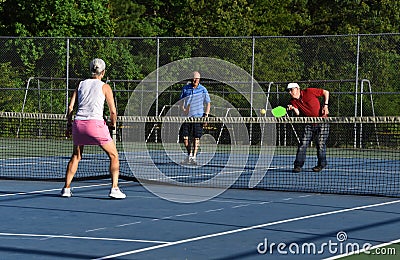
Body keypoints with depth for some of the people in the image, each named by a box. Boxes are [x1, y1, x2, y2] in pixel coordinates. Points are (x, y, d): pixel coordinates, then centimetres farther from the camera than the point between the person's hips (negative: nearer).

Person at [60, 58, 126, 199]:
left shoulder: (81, 84, 15)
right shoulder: (105, 87, 5)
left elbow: (70, 107, 10)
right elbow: (113, 111, 3)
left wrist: (69, 124, 20)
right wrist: (113, 124, 21)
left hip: (78, 124, 4)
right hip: (95, 124, -4)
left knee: (76, 156, 24)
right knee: (114, 156, 8)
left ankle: (66, 188, 19)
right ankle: (114, 189, -3)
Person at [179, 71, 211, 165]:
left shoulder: (203, 89, 3)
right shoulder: (185, 88, 7)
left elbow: (208, 103, 6)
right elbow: (181, 101, 11)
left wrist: (206, 115, -5)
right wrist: (183, 109, -9)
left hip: (198, 117, -2)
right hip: (187, 116, 2)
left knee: (196, 138, -4)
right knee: (185, 137, -2)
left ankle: (194, 157, 1)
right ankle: (189, 154, 18)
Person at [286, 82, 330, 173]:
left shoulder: (309, 92, -11)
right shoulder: (293, 101, 2)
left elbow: (326, 92, -2)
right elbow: (298, 113, -10)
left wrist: (325, 105, -11)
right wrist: (293, 108, -30)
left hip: (322, 122, -4)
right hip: (309, 124, 4)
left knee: (320, 144, -6)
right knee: (303, 144, -6)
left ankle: (321, 164, 10)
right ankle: (298, 165, -4)